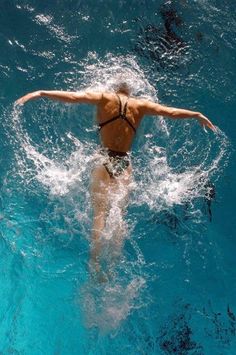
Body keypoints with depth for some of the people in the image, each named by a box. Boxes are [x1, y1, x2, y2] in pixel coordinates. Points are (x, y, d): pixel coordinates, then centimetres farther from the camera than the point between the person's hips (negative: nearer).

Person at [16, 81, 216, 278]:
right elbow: (172, 112, 11)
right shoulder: (140, 105, 7)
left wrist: (39, 93, -5)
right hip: (125, 164, 2)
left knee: (100, 213, -3)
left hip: (105, 161, -2)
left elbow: (72, 96, -8)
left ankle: (95, 262, -14)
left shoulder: (105, 98, 2)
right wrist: (198, 115, 25)